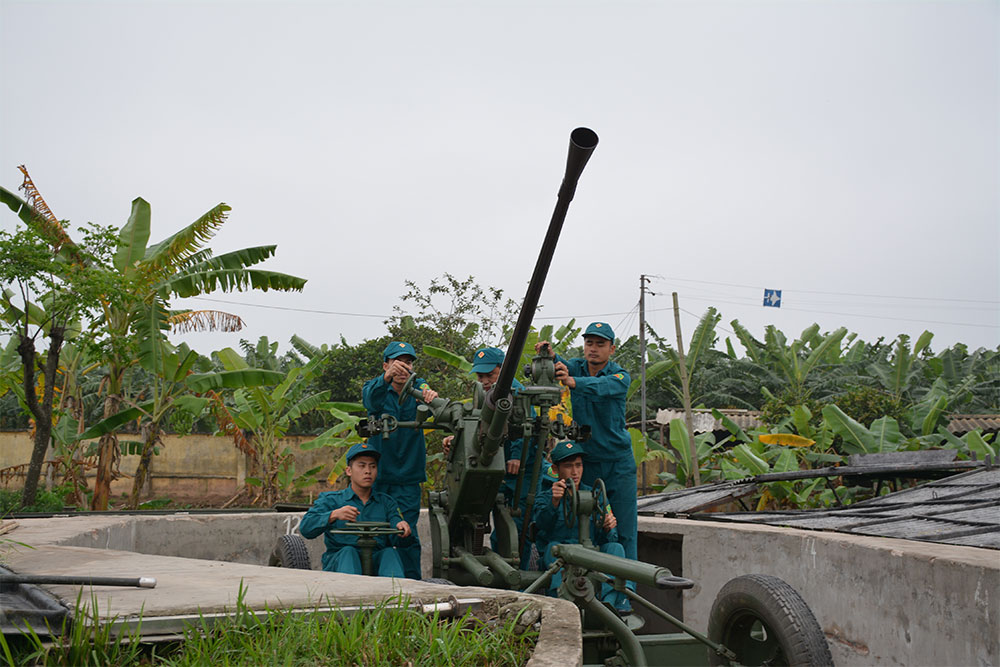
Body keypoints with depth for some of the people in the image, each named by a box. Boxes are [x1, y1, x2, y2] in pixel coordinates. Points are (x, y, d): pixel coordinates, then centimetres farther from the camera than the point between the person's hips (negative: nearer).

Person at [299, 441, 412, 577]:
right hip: (339, 562, -1)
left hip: (376, 563, 2)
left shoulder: (386, 503, 19)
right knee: (348, 552, -32)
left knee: (389, 552, -28)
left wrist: (402, 526, -21)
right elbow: (306, 528, -4)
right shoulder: (330, 500, 12)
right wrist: (334, 515, -23)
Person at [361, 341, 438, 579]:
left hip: (408, 477, 0)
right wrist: (387, 377, -49)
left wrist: (431, 397, -44)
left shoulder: (418, 387, 2)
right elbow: (372, 400, -27)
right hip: (377, 475, 0)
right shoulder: (375, 388, -3)